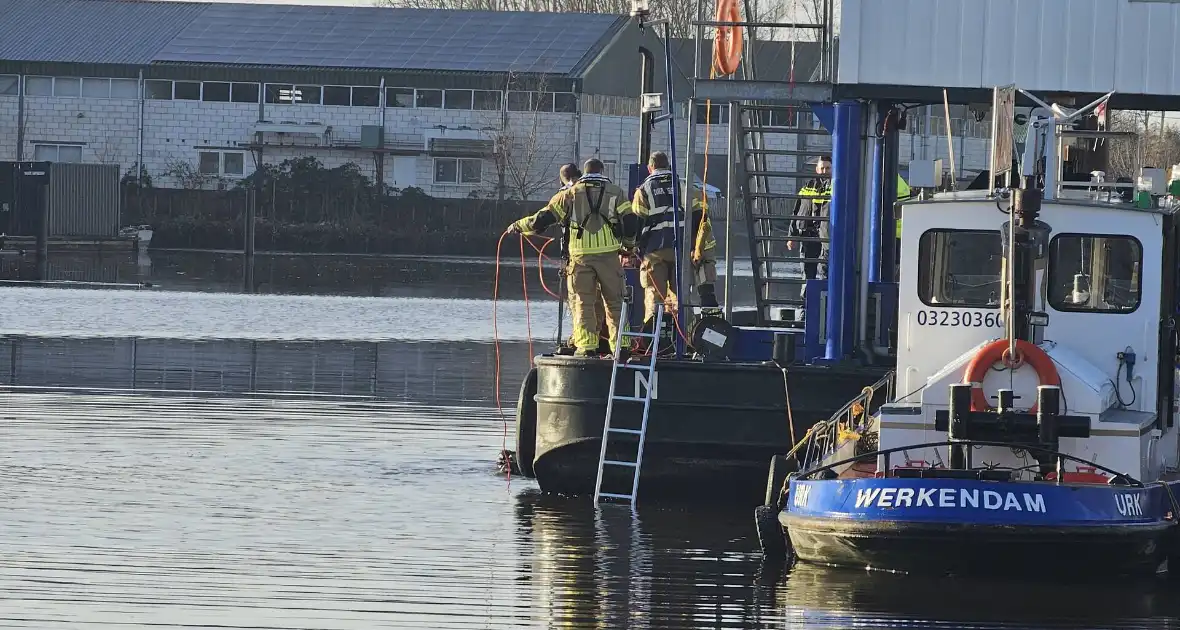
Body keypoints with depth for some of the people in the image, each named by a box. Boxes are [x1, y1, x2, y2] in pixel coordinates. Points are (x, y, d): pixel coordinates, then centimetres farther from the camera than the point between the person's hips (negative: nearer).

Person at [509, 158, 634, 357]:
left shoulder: (570, 194, 9)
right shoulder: (615, 193, 10)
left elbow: (543, 219, 7)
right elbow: (630, 225, 5)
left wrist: (519, 226, 21)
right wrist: (627, 243, 23)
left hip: (580, 256, -1)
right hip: (609, 255, 1)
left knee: (582, 302, 3)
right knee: (614, 303, 8)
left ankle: (586, 346, -6)